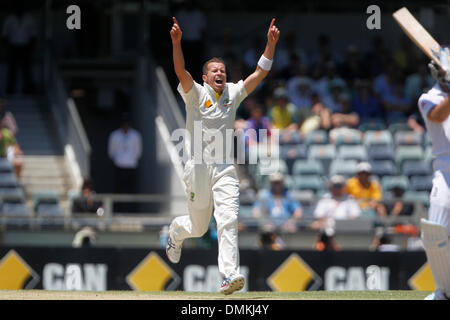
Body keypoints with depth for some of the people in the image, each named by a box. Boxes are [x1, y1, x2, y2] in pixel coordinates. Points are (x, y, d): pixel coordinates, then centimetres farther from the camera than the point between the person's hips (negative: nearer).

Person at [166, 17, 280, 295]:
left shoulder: (233, 93, 7)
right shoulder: (195, 94, -3)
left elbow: (261, 72, 0)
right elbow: (181, 71, -21)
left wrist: (271, 43, -12)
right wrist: (176, 42, -37)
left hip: (225, 170, 2)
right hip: (199, 168, -2)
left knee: (229, 220, -15)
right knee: (198, 227, 9)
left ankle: (230, 275, -22)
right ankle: (176, 232, 45)